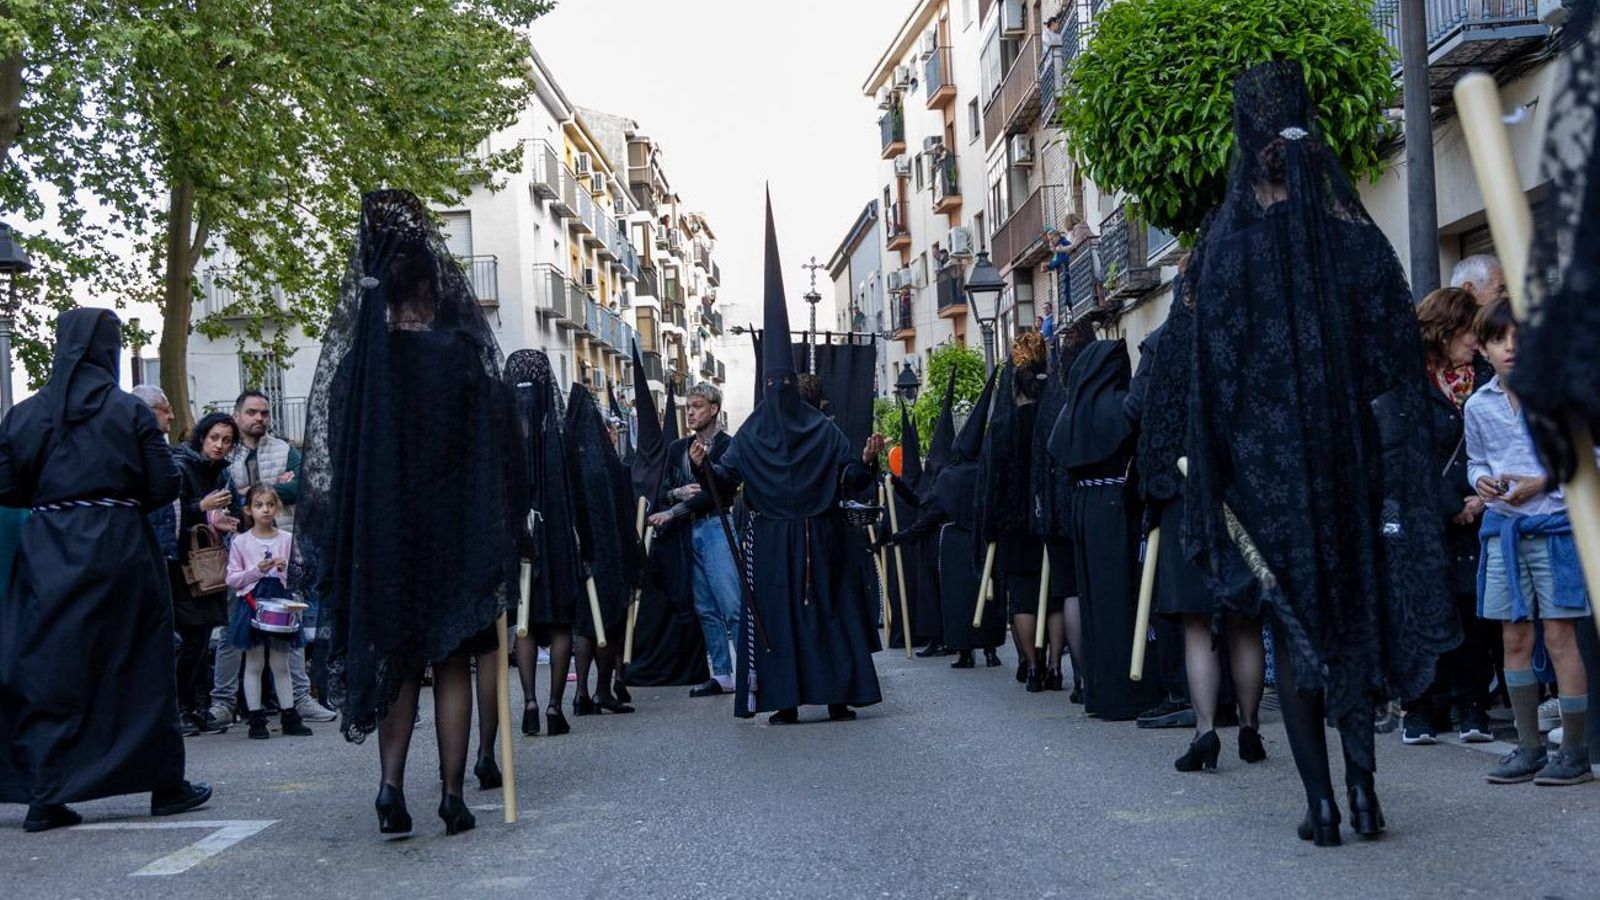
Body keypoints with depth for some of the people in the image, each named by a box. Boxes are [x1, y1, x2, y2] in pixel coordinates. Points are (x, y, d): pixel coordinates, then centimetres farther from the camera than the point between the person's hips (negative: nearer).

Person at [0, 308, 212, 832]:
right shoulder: (130, 412, -4)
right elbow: (163, 486, -6)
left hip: (48, 553, 2)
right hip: (119, 548, -2)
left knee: (49, 669, 8)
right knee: (140, 665, 7)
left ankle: (45, 795, 5)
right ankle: (165, 785, 14)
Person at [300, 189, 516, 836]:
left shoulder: (354, 362, -1)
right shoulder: (461, 353, -6)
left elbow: (334, 454, 2)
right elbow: (493, 446, -5)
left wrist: (350, 535, 10)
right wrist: (493, 534, 2)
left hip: (381, 532, 2)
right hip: (453, 531, -2)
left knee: (396, 656, 12)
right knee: (452, 661, 5)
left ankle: (391, 783, -2)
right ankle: (452, 796, 5)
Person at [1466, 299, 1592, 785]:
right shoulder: (1478, 404, 7)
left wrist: (1543, 483, -16)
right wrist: (1482, 482, -3)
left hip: (1554, 523, -4)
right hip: (1503, 526, 5)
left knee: (1559, 636, -4)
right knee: (1514, 639, 8)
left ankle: (1574, 751, 6)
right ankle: (1529, 747, 19)